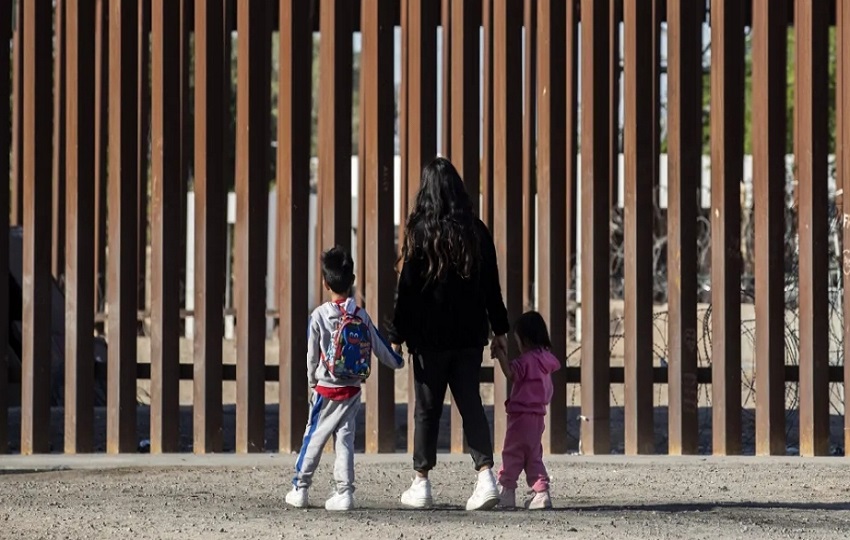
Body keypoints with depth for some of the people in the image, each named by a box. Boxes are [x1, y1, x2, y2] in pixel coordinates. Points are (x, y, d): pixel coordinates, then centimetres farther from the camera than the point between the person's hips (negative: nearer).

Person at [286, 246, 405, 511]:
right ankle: (345, 491, -1)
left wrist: (312, 381, 13)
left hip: (326, 389, -2)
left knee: (314, 437, 7)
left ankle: (300, 488, 11)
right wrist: (397, 362, 28)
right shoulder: (361, 316, -2)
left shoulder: (319, 316, -10)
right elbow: (379, 347, 8)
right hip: (352, 390, 2)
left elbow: (312, 355, -3)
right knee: (345, 438, 5)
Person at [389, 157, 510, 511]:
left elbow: (407, 287, -8)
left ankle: (421, 485, 11)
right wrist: (500, 330, 13)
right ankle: (486, 476, -8)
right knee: (470, 403, 7)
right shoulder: (477, 231, 2)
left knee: (427, 408, 6)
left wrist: (398, 335, -3)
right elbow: (491, 286, 6)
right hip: (469, 335, 3)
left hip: (430, 335, -3)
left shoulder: (420, 232, -8)